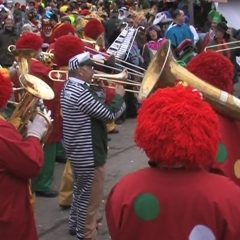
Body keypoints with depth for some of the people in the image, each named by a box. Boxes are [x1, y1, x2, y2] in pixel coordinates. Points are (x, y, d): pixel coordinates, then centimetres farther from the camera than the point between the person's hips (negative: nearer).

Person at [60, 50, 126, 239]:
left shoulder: (69, 87, 6)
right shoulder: (81, 93, -27)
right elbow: (109, 115, -24)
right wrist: (119, 96, -9)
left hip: (78, 151, 11)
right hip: (89, 154, -11)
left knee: (81, 190, 26)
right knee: (90, 196, 4)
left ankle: (76, 225, 41)